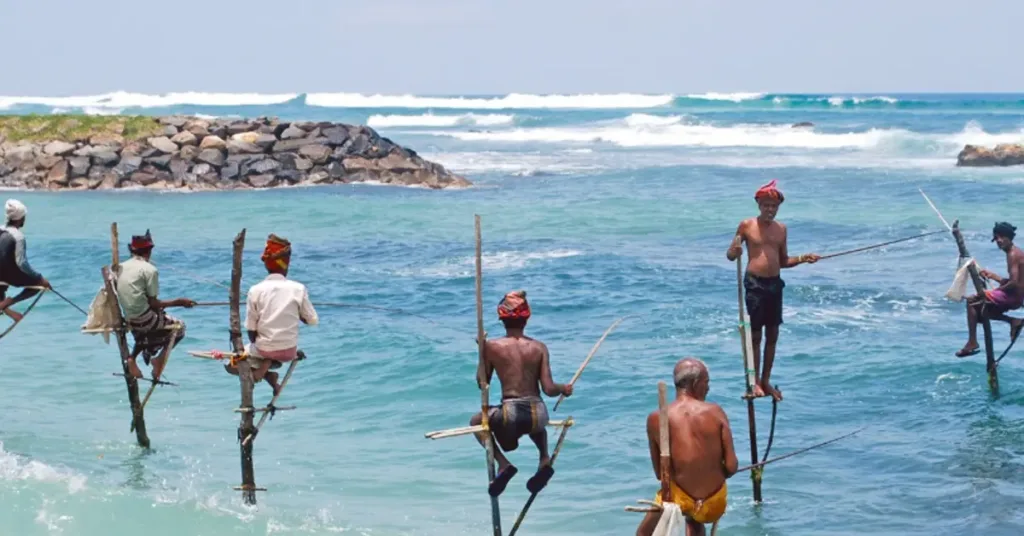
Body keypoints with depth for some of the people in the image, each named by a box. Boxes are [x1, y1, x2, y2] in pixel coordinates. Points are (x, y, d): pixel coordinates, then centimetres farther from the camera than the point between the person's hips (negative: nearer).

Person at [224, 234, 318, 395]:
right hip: (289, 350, 1)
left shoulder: (255, 290, -10)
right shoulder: (298, 289, -10)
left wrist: (257, 348, 10)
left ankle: (265, 370, -4)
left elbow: (251, 328, -7)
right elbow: (313, 320, -3)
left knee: (232, 365, 23)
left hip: (264, 349, -1)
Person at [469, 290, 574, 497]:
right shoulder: (539, 348, 2)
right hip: (538, 415, 3)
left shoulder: (492, 347, -3)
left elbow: (482, 383, 9)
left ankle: (503, 464, 5)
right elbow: (548, 389, -2)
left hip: (510, 416, -3)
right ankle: (544, 459, 13)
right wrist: (564, 388, 20)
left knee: (476, 421, 28)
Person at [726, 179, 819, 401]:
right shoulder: (747, 226, -2)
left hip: (775, 283, 5)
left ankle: (766, 381, 17)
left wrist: (802, 259, 3)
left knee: (772, 335, 8)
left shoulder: (781, 229, 11)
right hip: (755, 283, -5)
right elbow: (730, 255, 0)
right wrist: (735, 250, -23)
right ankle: (755, 382, 1)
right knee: (755, 335, -3)